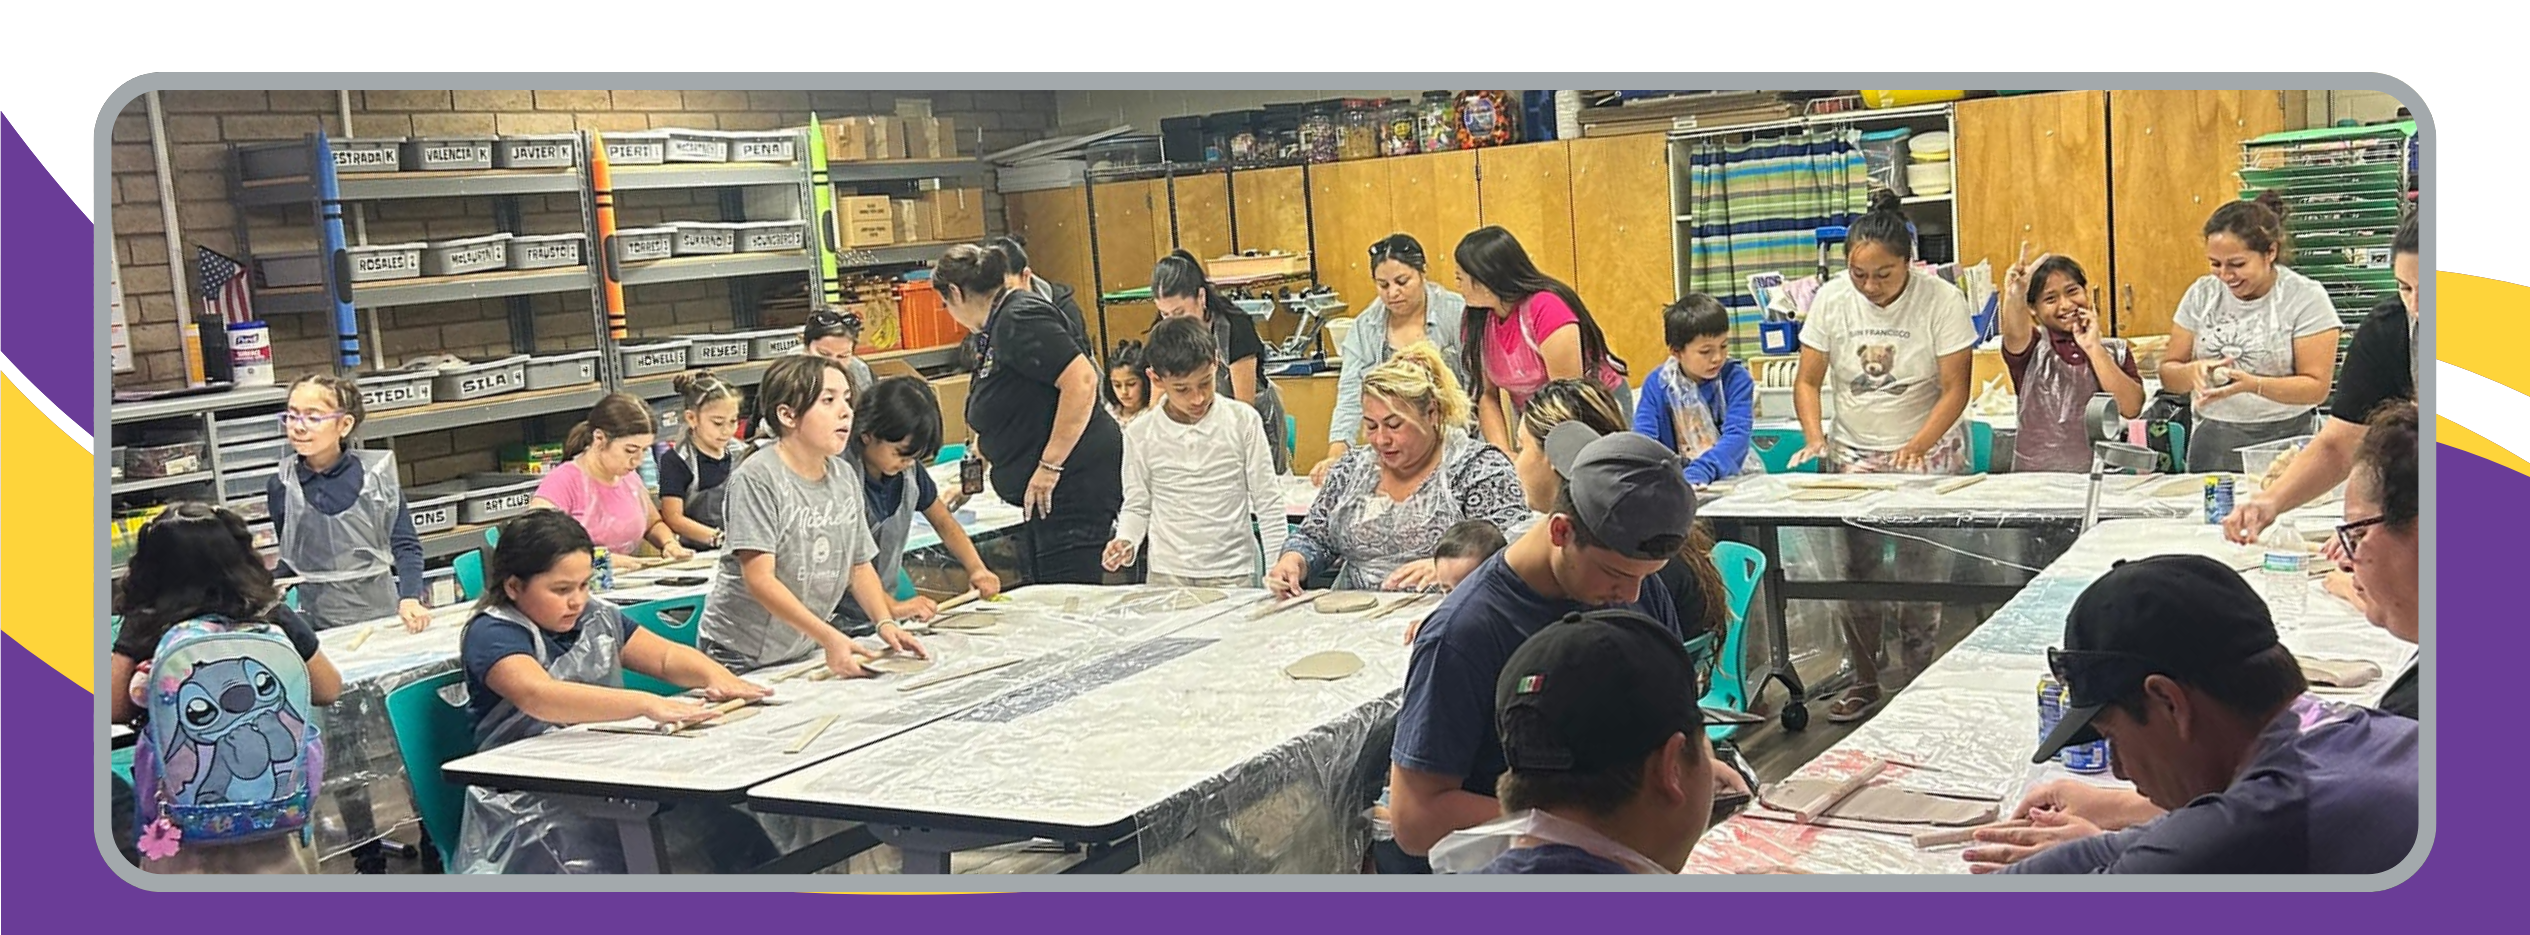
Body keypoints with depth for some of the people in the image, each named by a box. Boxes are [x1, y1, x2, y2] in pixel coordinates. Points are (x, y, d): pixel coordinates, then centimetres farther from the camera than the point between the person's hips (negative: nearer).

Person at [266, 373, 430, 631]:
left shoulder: (374, 473, -5)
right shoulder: (281, 486, 1)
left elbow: (405, 545, -5)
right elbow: (291, 560, 11)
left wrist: (410, 598, -19)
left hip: (379, 609, -2)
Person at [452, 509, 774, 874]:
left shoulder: (597, 618, 16)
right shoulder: (491, 635, -7)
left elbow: (667, 657, 21)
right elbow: (538, 696, -26)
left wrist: (715, 676, -3)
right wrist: (646, 704, -35)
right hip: (529, 805, -6)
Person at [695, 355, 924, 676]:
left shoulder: (845, 476, 4)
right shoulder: (757, 478, -17)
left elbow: (859, 566, 11)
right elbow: (760, 580, -23)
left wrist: (885, 623, -6)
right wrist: (828, 637, -30)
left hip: (807, 651, 6)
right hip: (742, 658, -6)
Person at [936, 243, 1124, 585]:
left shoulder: (1020, 320, -14)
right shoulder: (996, 329, 18)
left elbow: (1082, 381, -25)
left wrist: (1049, 467, -22)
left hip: (1075, 480, -11)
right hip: (1048, 492, 11)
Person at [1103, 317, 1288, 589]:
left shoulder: (1242, 421, -2)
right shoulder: (1140, 434, 1)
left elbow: (1267, 503, 3)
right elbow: (1137, 506, 11)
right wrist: (1125, 542, -9)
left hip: (1234, 574, -1)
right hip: (1166, 576, 1)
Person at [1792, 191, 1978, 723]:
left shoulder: (1941, 300, -12)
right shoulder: (1831, 300, -3)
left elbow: (1954, 389, -12)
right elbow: (1808, 381, 2)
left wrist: (1916, 448, -26)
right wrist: (1815, 437, -16)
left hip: (1927, 455, -3)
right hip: (1852, 455, 3)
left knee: (1922, 578, -4)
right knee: (1857, 574, 2)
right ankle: (1863, 683, 16)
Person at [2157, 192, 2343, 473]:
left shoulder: (2306, 298, -1)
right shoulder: (2201, 294, 8)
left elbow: (2316, 387, -6)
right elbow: (2168, 375, 9)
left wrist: (2253, 384, -20)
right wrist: (2192, 372, -13)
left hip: (2279, 442, -2)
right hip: (2209, 445, 2)